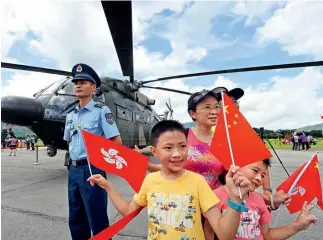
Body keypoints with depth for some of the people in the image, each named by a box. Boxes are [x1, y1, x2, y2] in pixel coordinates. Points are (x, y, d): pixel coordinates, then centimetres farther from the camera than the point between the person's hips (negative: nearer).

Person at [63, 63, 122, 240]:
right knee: (76, 220, 19)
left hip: (92, 169, -7)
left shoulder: (101, 110, -7)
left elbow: (117, 142, -10)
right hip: (73, 170, 7)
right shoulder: (71, 115, 13)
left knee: (97, 220, 2)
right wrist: (72, 162, 13)